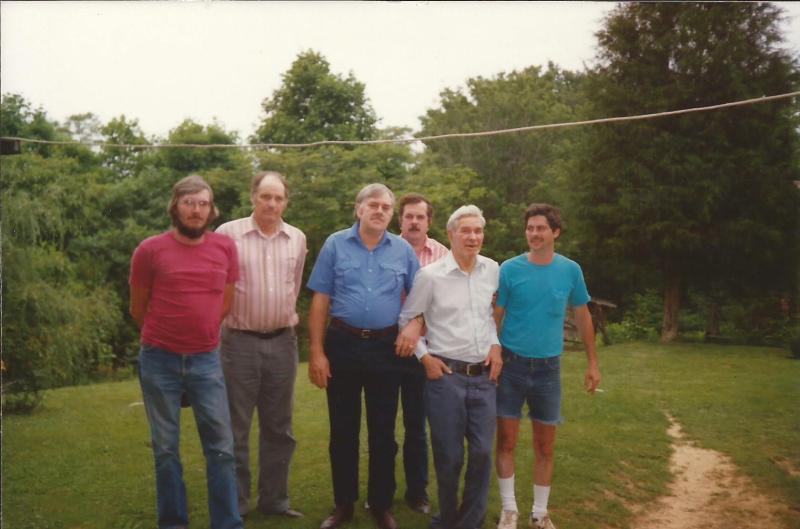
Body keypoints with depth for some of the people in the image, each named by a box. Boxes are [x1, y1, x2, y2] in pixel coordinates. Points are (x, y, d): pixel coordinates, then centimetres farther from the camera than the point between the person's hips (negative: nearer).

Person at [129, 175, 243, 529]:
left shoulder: (226, 247, 0)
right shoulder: (150, 250, -7)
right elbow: (138, 308, 6)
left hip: (207, 360, 2)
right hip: (159, 361, -1)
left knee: (221, 446, 4)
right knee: (165, 448, 10)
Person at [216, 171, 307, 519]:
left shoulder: (298, 239, 6)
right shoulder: (228, 233, -5)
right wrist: (221, 324, 2)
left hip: (283, 342, 4)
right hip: (239, 342, -3)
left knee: (279, 428, 12)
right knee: (235, 429, 5)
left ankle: (274, 499, 26)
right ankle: (235, 504, 20)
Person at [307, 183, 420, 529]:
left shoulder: (403, 250, 4)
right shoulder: (335, 244, -1)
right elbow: (320, 301, -3)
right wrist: (316, 352, -7)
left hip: (387, 348, 1)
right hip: (343, 344, -1)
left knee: (383, 430, 10)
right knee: (343, 429, 10)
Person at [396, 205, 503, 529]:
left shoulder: (492, 270, 5)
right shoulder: (430, 275, -8)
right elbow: (406, 319, 1)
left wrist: (496, 345, 8)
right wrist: (424, 357, -5)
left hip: (484, 375, 4)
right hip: (445, 375, -3)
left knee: (483, 452, 3)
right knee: (449, 456, 5)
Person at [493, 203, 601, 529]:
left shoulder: (570, 270, -1)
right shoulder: (509, 269, -7)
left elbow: (582, 317, 9)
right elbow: (495, 318, -2)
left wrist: (593, 363, 9)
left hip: (548, 368, 2)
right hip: (511, 365, -1)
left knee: (545, 445, 10)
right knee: (506, 442, 5)